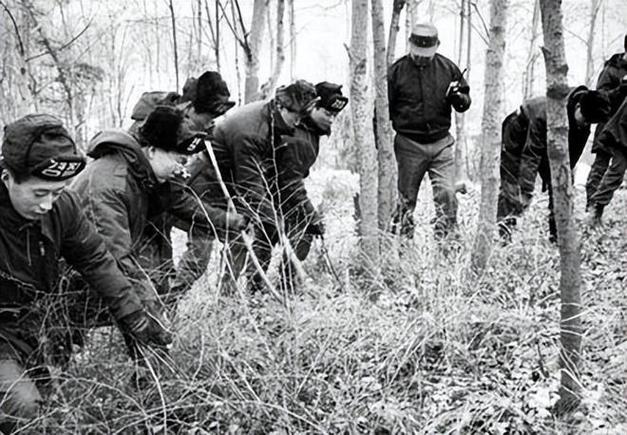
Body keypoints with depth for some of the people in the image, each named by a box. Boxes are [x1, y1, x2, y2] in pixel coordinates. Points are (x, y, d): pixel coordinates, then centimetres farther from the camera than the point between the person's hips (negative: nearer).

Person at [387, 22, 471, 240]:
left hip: (441, 143, 1)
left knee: (447, 194, -9)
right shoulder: (397, 71, -2)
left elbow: (465, 101, 12)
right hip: (409, 145, -1)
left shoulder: (447, 68, 4)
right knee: (406, 199, 7)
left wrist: (459, 98, -13)